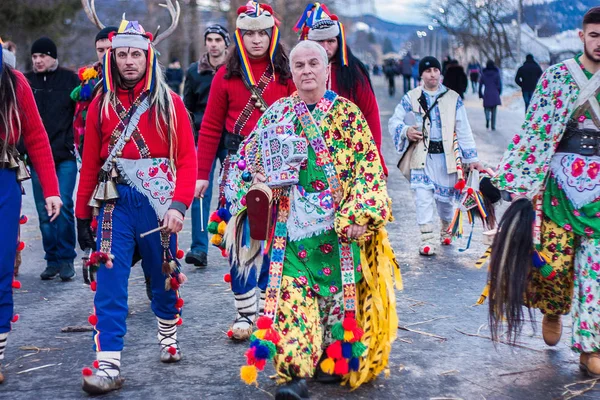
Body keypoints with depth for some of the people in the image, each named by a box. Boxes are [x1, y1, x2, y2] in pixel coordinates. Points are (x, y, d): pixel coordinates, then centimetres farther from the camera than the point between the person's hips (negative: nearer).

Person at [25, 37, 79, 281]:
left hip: (65, 156, -3)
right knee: (44, 211, 5)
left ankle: (66, 259, 4)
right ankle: (52, 260, 15)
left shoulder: (70, 79, 2)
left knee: (63, 206, -7)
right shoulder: (26, 82, 9)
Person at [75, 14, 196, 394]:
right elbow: (90, 162, 8)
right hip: (115, 202, 1)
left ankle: (169, 334, 40)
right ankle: (108, 364, -6)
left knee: (163, 273, 14)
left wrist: (179, 205, -16)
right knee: (110, 280, -7)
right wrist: (83, 214, 8)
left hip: (159, 201, -1)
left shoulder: (170, 103, -2)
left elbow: (187, 158, -5)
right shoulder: (101, 104, 5)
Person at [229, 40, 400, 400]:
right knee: (291, 294, -7)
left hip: (339, 225, -1)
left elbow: (369, 167, -4)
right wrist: (254, 192, -1)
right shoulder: (278, 113, 8)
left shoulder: (347, 114, 0)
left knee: (339, 288, 7)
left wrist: (359, 216, -13)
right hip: (291, 226, 1)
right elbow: (248, 160, 16)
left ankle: (335, 362, 24)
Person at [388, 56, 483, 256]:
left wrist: (472, 157, 3)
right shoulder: (411, 98, 5)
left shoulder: (453, 98, 7)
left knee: (445, 197, 9)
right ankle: (427, 238, -6)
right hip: (421, 155, -1)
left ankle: (447, 228, 37)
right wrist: (405, 131, -15)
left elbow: (463, 130, 6)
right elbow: (394, 121, 7)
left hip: (446, 155, 1)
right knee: (423, 196, -12)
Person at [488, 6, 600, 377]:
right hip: (562, 180, -1)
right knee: (553, 258, -1)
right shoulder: (557, 76, 0)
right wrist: (522, 183, -9)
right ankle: (552, 311, 33)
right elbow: (536, 132, -4)